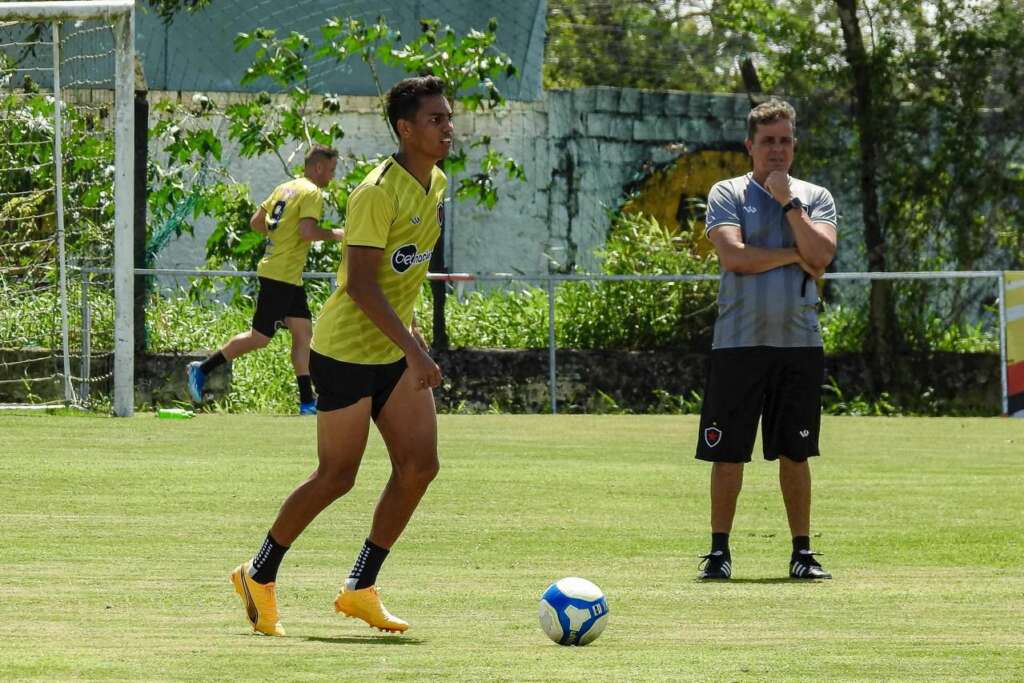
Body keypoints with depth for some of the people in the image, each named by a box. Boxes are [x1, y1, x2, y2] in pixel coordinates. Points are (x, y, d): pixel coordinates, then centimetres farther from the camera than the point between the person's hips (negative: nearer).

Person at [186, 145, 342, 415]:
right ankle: (202, 369, 4)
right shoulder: (312, 193, -13)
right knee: (259, 337, -3)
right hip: (282, 276, -10)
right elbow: (307, 231, -25)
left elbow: (256, 222, 16)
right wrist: (333, 234, -9)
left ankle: (307, 401, 6)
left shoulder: (285, 188, 14)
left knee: (303, 333, 8)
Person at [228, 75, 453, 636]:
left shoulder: (436, 184, 7)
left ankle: (360, 589, 9)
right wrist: (411, 350, -30)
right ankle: (259, 576, 17)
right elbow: (360, 284, -26)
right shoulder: (378, 193, -21)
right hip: (347, 351, -8)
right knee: (336, 478, -2)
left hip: (394, 349, 8)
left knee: (419, 466, -2)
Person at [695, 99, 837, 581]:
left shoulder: (815, 197, 10)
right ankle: (719, 550, 5)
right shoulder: (728, 194, 4)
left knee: (795, 453, 5)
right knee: (727, 453, -2)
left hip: (799, 343, 2)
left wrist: (788, 202, -8)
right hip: (738, 342, -2)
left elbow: (822, 255, -7)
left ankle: (802, 552, 11)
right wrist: (795, 255, -6)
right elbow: (733, 255, -12)